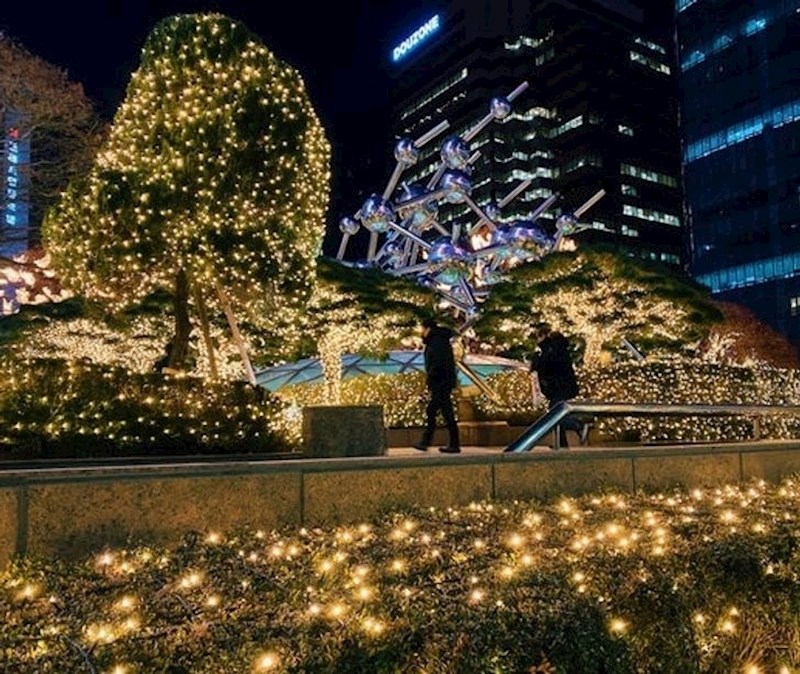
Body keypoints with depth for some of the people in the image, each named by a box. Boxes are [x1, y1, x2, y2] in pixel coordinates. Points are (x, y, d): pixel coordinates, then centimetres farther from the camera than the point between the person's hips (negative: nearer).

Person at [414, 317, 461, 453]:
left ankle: (454, 445, 1)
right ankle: (425, 442, 16)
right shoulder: (440, 340, 17)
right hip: (441, 384, 11)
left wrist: (429, 377, -14)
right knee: (430, 412, 12)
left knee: (447, 414, -5)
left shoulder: (437, 342, -15)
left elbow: (437, 363, -25)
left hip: (441, 384, -11)